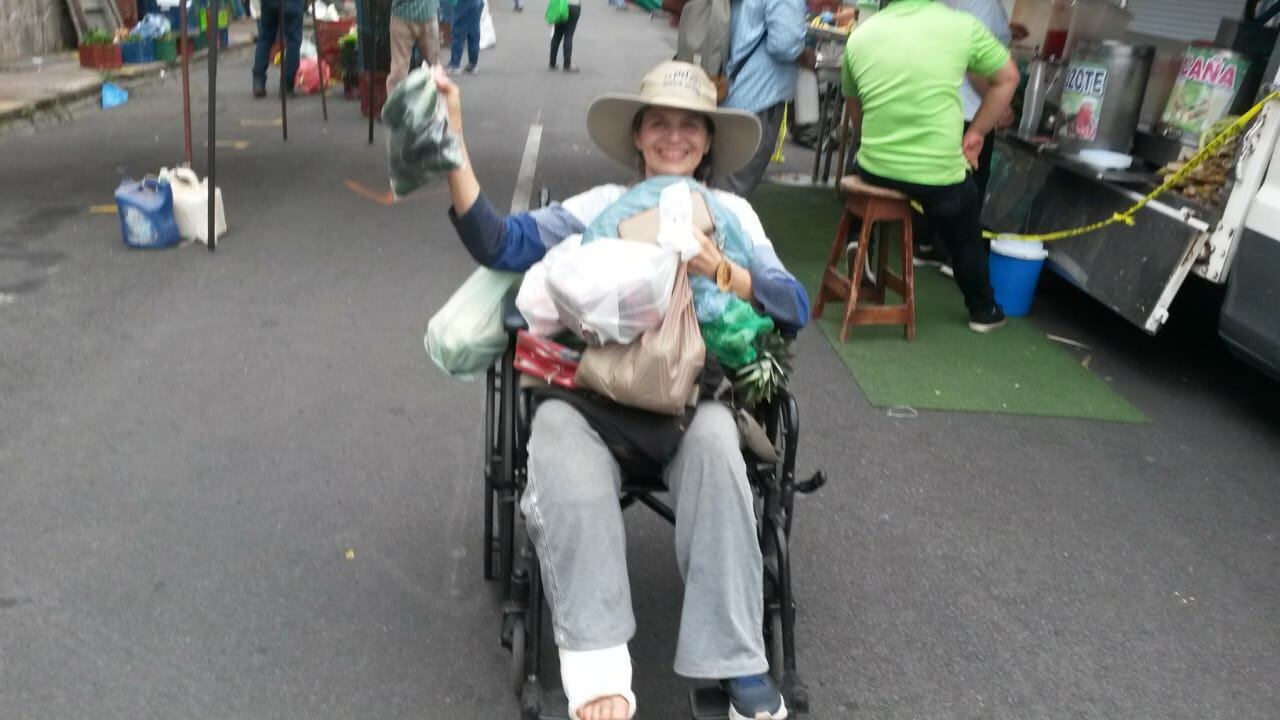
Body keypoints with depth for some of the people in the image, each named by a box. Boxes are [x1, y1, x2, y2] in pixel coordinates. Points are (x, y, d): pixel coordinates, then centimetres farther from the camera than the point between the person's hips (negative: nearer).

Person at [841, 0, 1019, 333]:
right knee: (965, 238, 23)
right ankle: (983, 311, 39)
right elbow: (1007, 78, 7)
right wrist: (976, 133, 16)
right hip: (940, 172, -2)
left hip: (874, 168, 2)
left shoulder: (860, 34, 2)